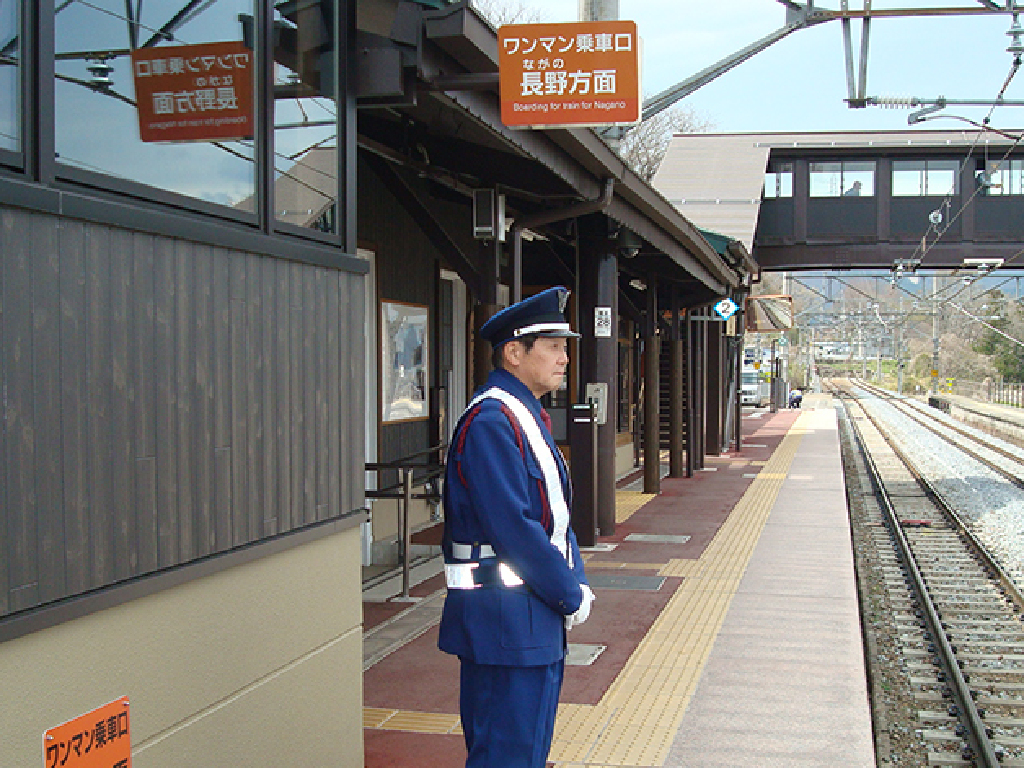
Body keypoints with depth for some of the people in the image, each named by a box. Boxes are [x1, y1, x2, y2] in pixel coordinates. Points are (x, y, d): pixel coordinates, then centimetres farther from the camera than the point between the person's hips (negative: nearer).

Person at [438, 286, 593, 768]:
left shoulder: (530, 418, 14)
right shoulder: (490, 422, -19)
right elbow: (514, 529, -24)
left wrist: (576, 583, 5)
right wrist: (570, 596, -15)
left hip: (537, 618, 10)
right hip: (505, 620, -10)